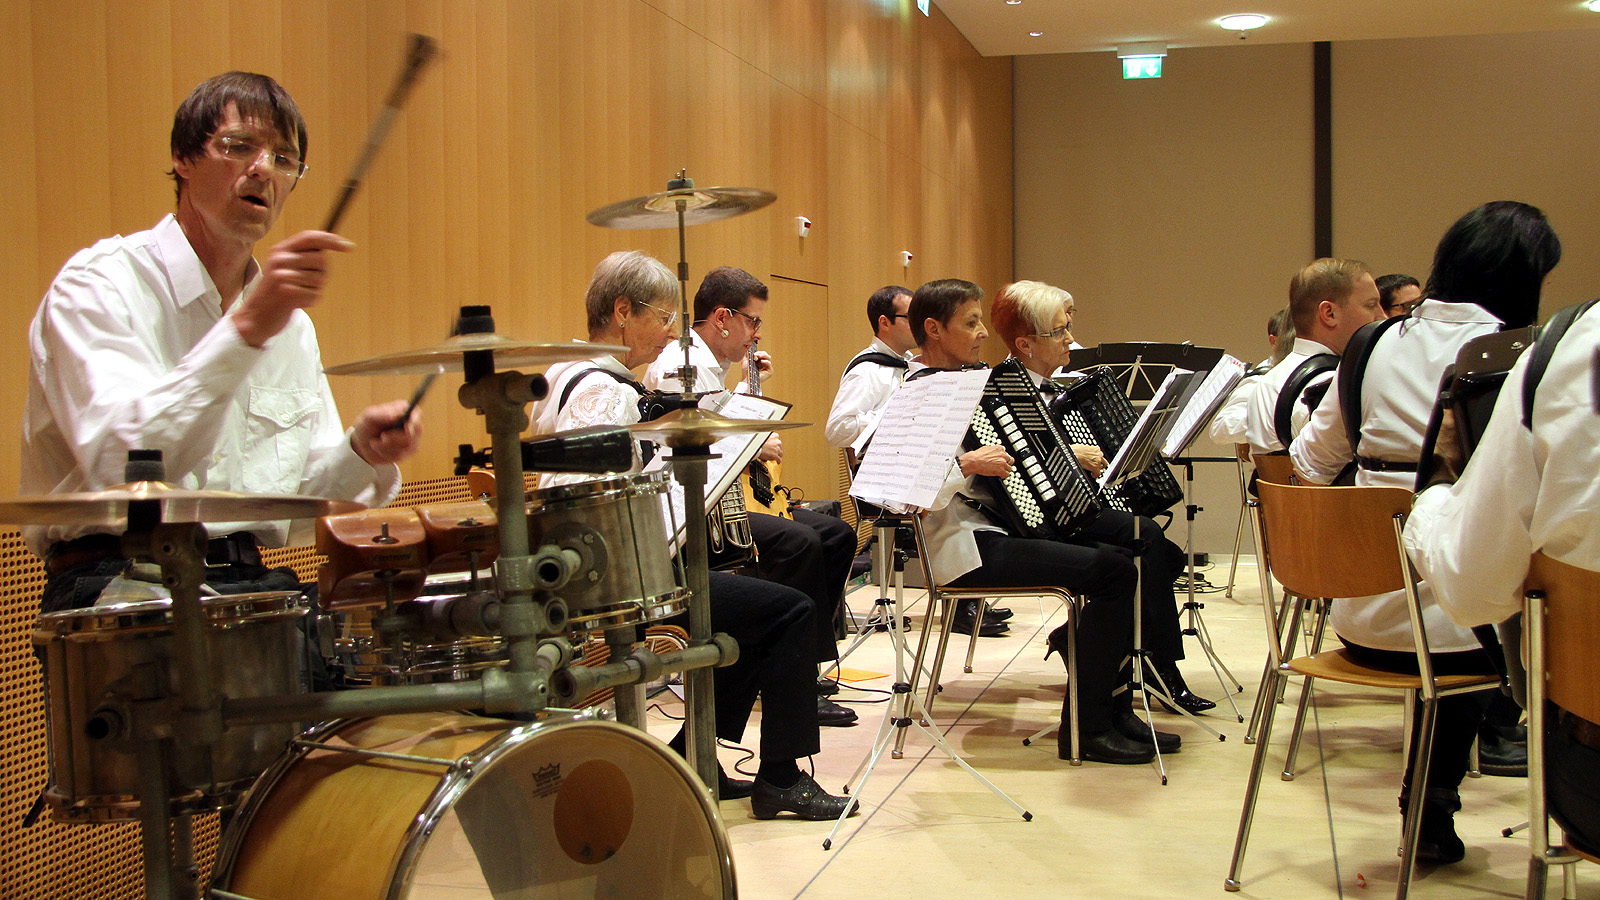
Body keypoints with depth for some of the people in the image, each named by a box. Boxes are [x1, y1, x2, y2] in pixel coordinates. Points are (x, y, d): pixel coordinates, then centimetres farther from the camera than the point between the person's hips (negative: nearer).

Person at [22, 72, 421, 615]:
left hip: (251, 582, 6)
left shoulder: (291, 323, 15)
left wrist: (360, 454, -6)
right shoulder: (97, 285, -6)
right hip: (114, 584, -6)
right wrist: (245, 330, -33)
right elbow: (119, 463, -24)